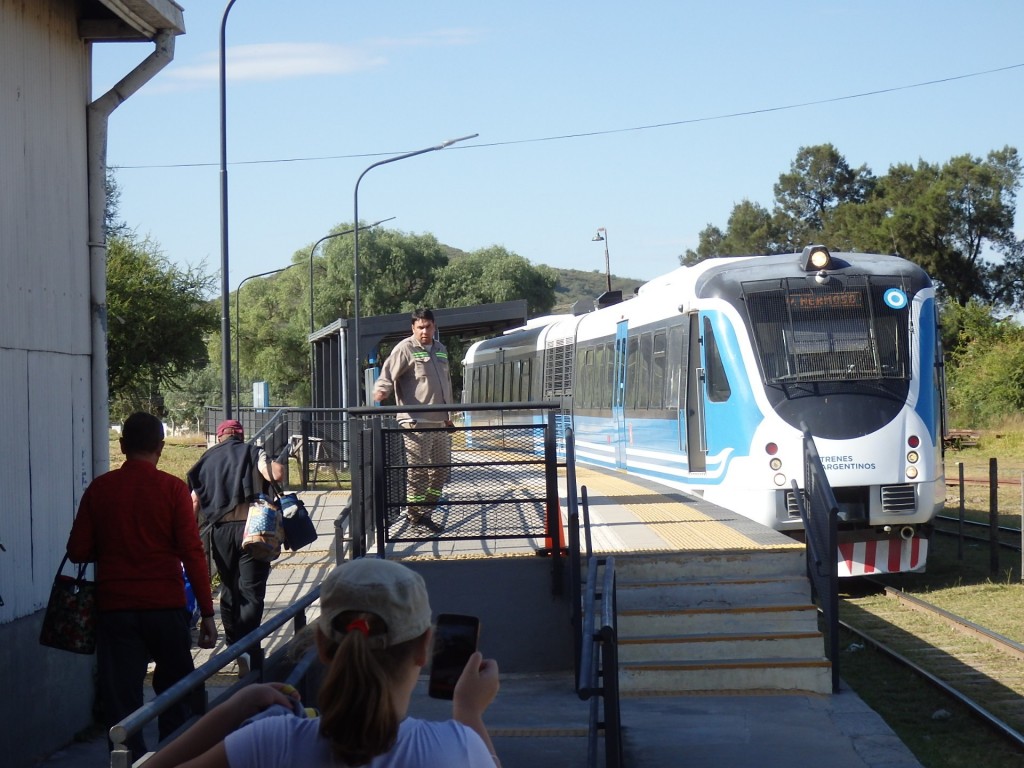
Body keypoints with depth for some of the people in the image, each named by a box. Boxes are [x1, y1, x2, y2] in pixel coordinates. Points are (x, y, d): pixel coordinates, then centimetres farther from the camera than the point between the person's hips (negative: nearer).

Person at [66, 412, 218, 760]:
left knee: (121, 696, 4)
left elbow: (78, 551, 1)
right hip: (165, 605, -1)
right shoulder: (172, 489, -6)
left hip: (114, 607, 1)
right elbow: (192, 553, -9)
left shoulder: (100, 489, -1)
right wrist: (207, 613, -5)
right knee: (175, 692, 15)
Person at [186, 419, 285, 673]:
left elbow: (194, 502, 10)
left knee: (229, 590, 16)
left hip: (221, 531, 4)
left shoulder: (207, 460, 14)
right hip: (251, 527, -3)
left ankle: (234, 646, 21)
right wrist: (277, 464, 6)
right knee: (251, 590, -5)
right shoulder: (253, 453, 3)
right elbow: (277, 475, -15)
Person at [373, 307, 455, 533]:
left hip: (440, 422, 8)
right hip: (416, 422, -8)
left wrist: (449, 414, 31)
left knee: (442, 469, 11)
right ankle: (415, 513, 6)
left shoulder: (440, 350, 17)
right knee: (418, 471, -6)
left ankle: (426, 512, 22)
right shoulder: (405, 349, -6)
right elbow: (389, 372, -16)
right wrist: (382, 390, -36)